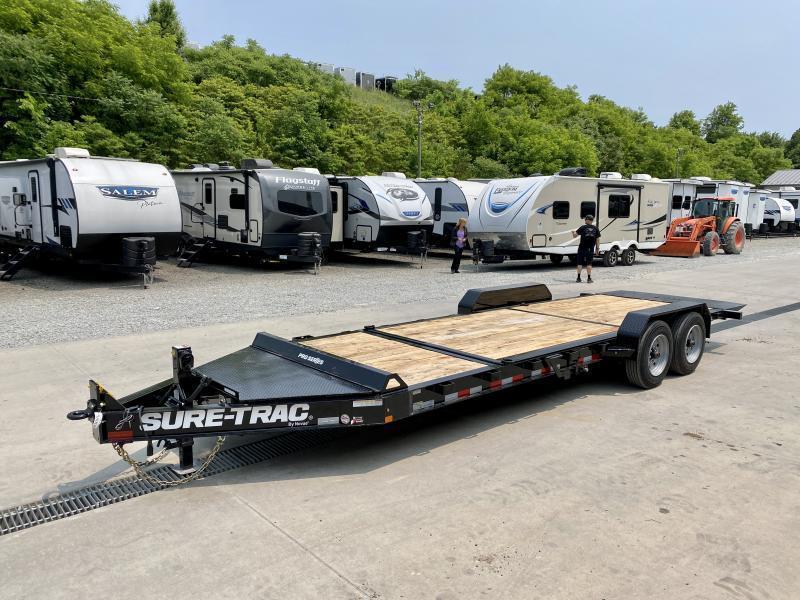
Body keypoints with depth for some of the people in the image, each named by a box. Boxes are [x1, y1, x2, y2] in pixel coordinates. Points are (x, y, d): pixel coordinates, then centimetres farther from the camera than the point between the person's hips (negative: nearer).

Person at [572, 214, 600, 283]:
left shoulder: (583, 227, -4)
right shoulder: (595, 229, 3)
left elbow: (575, 235, -1)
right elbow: (598, 239, 4)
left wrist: (573, 232, 21)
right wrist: (597, 248, 11)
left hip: (582, 248, -1)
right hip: (590, 249, 2)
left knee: (580, 263, 6)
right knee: (589, 264, 6)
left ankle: (578, 278, 7)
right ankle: (589, 279, 3)